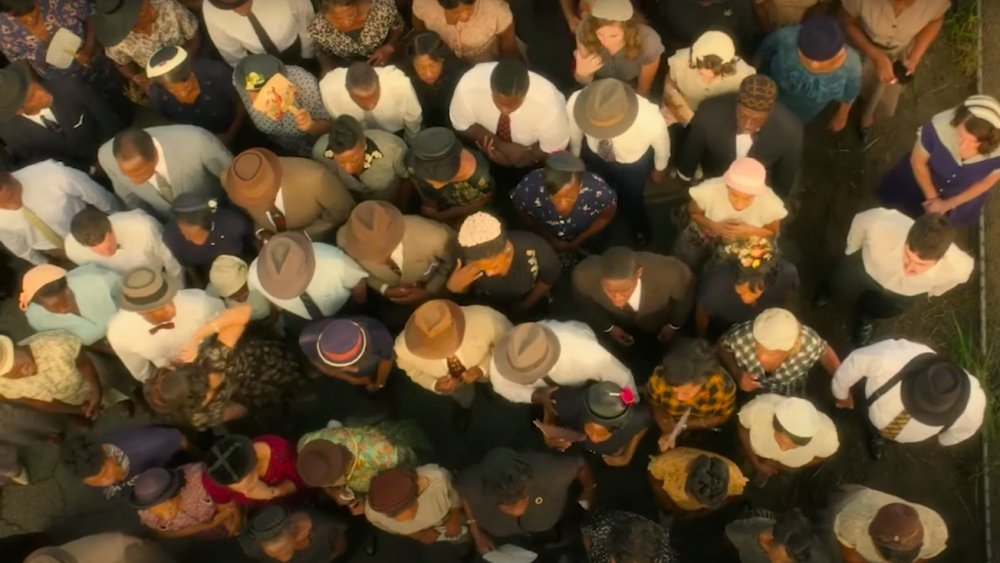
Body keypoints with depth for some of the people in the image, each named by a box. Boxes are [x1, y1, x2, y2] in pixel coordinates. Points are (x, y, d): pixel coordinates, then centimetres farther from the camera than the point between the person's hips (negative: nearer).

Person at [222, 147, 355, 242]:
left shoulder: (314, 179, -40)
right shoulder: (229, 180, -29)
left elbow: (344, 211, -20)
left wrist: (305, 235, -27)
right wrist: (261, 231, -21)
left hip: (320, 241, -2)